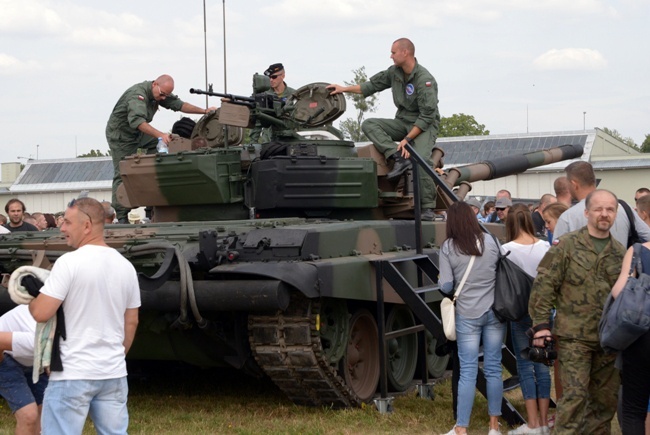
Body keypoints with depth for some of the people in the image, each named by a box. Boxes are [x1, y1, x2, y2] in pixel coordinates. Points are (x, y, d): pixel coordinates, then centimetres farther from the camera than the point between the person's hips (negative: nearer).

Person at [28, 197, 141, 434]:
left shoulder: (70, 262, -13)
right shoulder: (126, 266, 8)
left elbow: (41, 313, -16)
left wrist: (29, 301, 6)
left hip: (72, 373, -6)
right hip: (114, 373, 6)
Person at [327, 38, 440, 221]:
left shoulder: (425, 80, -19)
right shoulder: (394, 72, 4)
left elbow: (427, 116, -22)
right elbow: (372, 85, 18)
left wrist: (407, 139, -26)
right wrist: (344, 89, 15)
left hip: (425, 125, -8)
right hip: (402, 122, 8)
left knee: (420, 159, -33)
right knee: (369, 124, -12)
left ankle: (428, 208, -25)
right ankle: (399, 158, -28)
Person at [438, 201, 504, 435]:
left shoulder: (448, 248, -8)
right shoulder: (489, 241, -2)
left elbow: (445, 286, -8)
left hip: (467, 315, -2)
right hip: (495, 312, 2)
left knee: (468, 372, 2)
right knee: (493, 368, 9)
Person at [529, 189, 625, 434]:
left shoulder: (620, 252, 9)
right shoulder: (567, 245, -5)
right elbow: (544, 285, -7)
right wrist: (541, 324, -12)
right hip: (574, 335, -5)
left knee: (606, 397, 12)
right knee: (575, 395, -9)